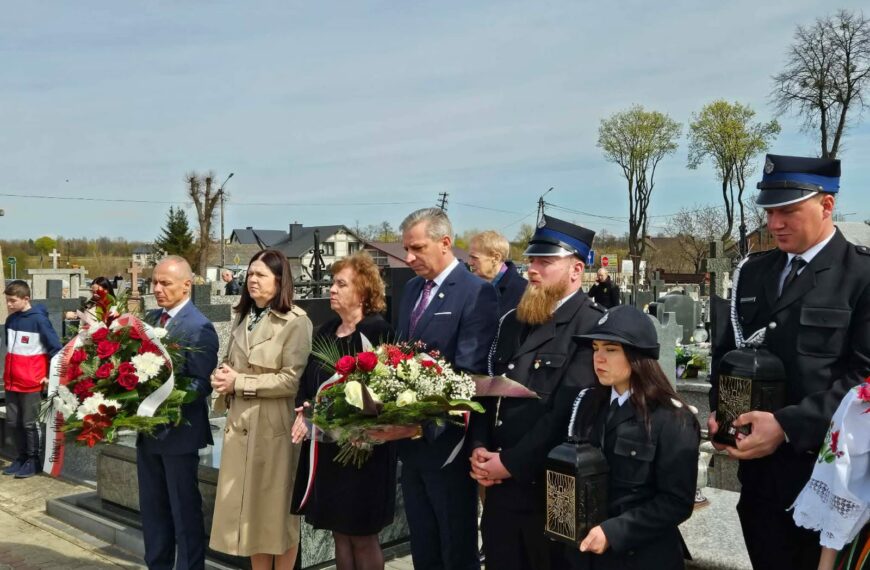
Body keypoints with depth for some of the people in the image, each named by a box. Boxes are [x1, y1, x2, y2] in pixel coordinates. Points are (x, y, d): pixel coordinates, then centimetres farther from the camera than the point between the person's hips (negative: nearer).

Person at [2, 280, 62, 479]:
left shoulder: (39, 319, -14)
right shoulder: (10, 320, 7)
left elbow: (56, 348, -14)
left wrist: (51, 375, -13)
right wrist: (8, 372, 18)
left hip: (31, 382, -7)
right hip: (11, 381, 7)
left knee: (29, 423, 1)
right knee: (14, 422, 12)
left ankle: (33, 460, 13)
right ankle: (21, 457, 24)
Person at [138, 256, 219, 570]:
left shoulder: (199, 328, -15)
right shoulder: (150, 318, 8)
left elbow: (201, 384, -19)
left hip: (177, 431, -8)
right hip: (148, 429, 8)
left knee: (184, 510, 5)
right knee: (152, 507, 18)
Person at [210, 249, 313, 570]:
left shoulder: (295, 322, -11)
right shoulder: (244, 318, 14)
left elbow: (291, 380, -17)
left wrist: (239, 383, -15)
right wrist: (223, 378, -2)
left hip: (274, 426, -7)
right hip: (240, 424, 7)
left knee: (277, 508, 5)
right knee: (249, 507, 12)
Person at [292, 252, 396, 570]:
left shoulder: (378, 332, -12)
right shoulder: (324, 332, 10)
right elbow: (308, 382, 15)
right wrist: (304, 413, -4)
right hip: (327, 445, 7)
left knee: (362, 536, 4)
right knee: (340, 533, 13)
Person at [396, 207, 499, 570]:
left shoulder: (476, 293, -14)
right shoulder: (413, 289, 12)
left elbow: (468, 374, -20)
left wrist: (424, 423, -27)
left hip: (446, 444, -7)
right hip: (411, 441, 7)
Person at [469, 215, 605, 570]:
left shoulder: (591, 326, -13)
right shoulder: (513, 321, 13)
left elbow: (568, 412, -20)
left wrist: (511, 463, -16)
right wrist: (479, 448, -2)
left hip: (550, 486, -7)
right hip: (499, 483, 7)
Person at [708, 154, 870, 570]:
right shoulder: (753, 272, 9)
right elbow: (726, 349, 16)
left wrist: (788, 426, -22)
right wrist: (721, 408, -1)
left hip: (824, 470, -5)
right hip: (759, 466, 5)